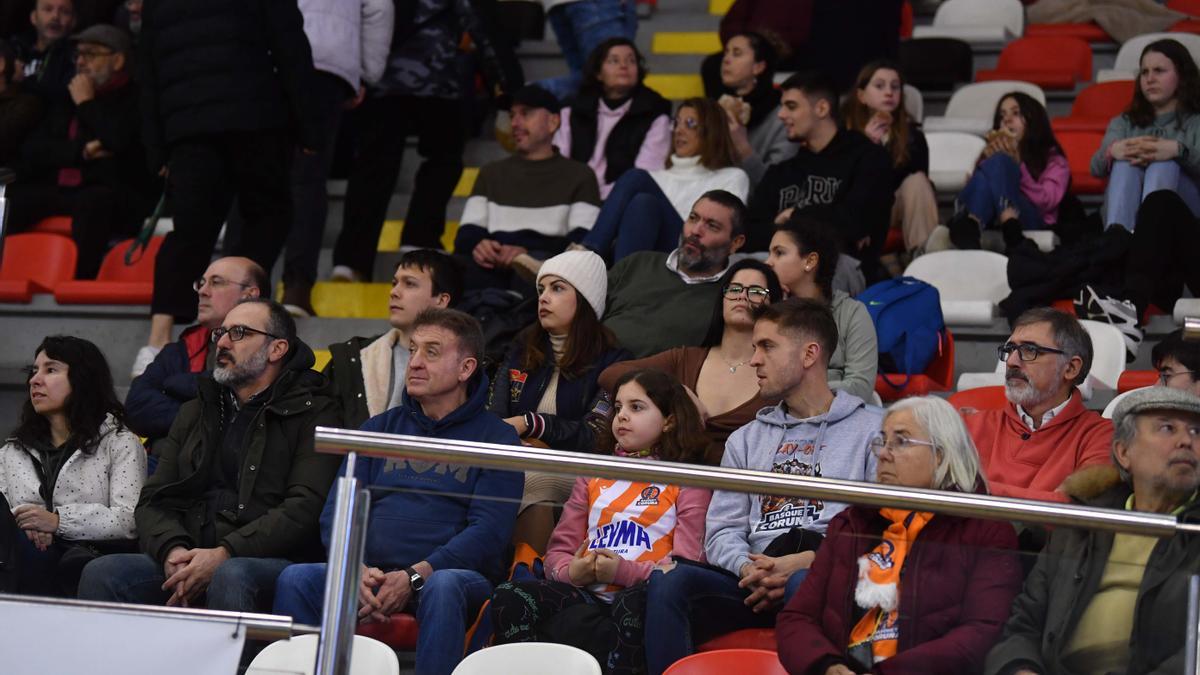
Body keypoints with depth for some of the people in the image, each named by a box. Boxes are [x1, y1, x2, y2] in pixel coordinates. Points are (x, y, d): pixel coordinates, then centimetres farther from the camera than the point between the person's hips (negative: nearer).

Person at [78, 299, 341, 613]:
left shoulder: (312, 414, 6)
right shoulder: (194, 413, 25)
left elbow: (305, 508, -8)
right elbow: (153, 501, 17)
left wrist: (223, 554, -19)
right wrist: (173, 551, -8)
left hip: (270, 561, -5)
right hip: (188, 560, 5)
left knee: (232, 577, -40)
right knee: (101, 573, -23)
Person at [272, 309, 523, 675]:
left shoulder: (495, 437, 7)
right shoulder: (380, 428, 21)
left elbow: (488, 530, -6)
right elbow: (336, 512, 11)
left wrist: (414, 576, -19)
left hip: (454, 572, -3)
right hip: (370, 573, 3)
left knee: (443, 587, -39)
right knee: (296, 579, -24)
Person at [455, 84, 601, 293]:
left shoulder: (579, 176, 17)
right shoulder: (492, 173, 29)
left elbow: (583, 242, 2)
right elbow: (467, 233, 19)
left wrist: (528, 254, -17)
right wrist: (477, 245, -8)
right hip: (493, 267, 3)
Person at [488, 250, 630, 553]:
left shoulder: (611, 361, 6)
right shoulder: (523, 347, 22)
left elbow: (595, 435, -5)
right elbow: (493, 413, 13)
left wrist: (528, 424, -13)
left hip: (571, 472, -4)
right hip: (515, 463, 4)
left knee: (530, 483, -38)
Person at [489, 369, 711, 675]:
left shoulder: (687, 482, 13)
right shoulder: (594, 475, 29)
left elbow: (688, 565, 1)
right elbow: (559, 549, 23)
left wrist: (625, 571, -13)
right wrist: (570, 571, -1)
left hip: (641, 592, -4)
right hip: (586, 594, 4)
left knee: (637, 603, -41)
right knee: (508, 597, -24)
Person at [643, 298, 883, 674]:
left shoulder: (871, 429, 12)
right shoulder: (746, 439, 28)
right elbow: (721, 531, 18)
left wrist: (805, 561, -13)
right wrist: (750, 569, -7)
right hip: (754, 582, 4)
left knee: (804, 584, -41)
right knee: (668, 581, -26)